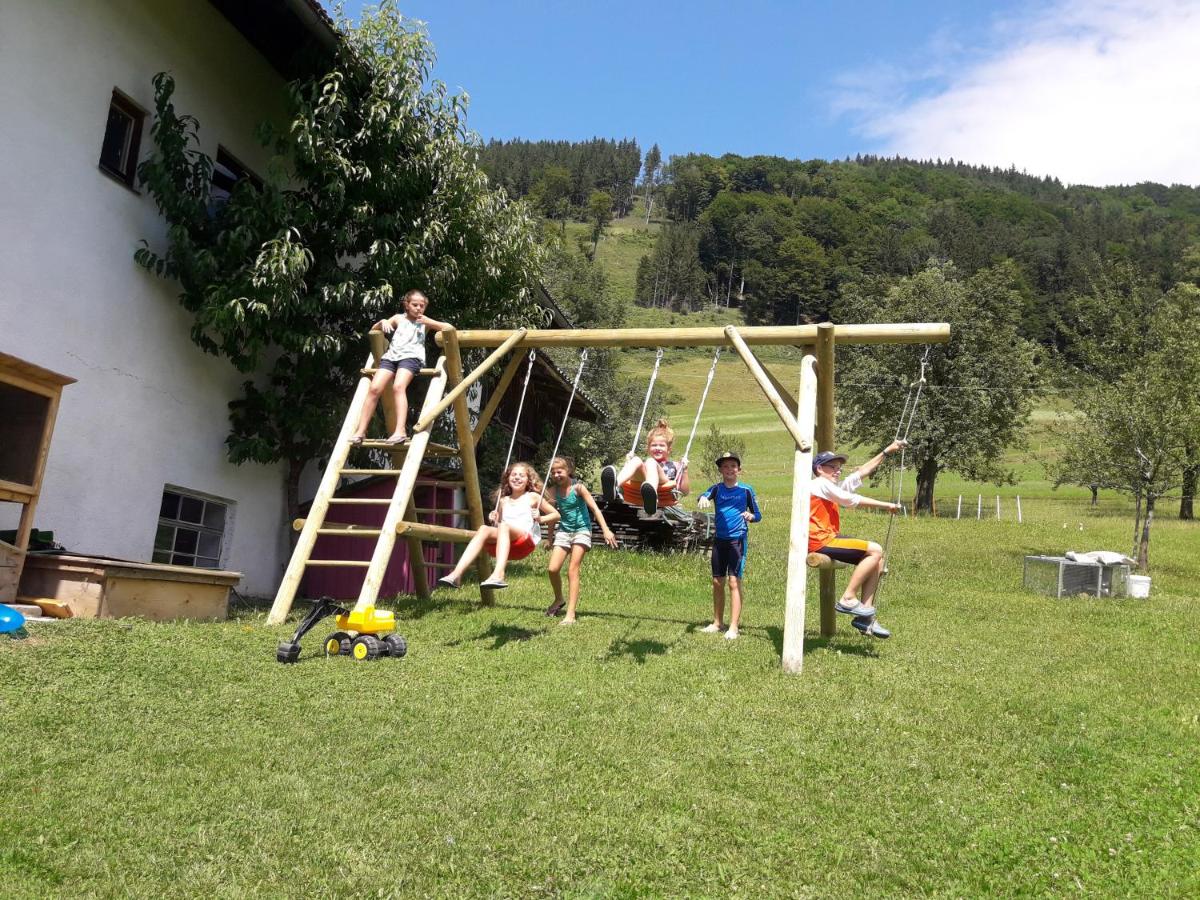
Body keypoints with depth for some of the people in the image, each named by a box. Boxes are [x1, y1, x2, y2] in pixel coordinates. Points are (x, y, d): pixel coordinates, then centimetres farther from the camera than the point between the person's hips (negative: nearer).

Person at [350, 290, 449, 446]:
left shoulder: (425, 321, 21)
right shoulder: (399, 318, 26)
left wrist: (429, 321, 3)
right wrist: (383, 322, 6)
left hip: (411, 357, -3)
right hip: (391, 356, 3)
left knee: (398, 387, -31)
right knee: (375, 388, -18)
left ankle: (401, 430, -42)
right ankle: (360, 431, -16)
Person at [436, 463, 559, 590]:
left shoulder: (533, 497, 17)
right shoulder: (503, 501, 26)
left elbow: (556, 515, 18)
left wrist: (540, 519, 0)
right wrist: (494, 520, 13)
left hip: (526, 542, -3)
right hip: (504, 546, 4)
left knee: (504, 526, -34)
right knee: (484, 529, -27)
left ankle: (498, 575, -57)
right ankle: (456, 575, -44)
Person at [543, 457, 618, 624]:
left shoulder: (578, 488, -10)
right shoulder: (554, 490, 2)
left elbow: (594, 508, -15)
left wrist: (606, 530, -24)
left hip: (581, 530, -4)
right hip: (563, 531, 4)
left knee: (573, 570, -12)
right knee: (552, 569, -7)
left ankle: (571, 613, -11)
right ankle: (559, 600, 21)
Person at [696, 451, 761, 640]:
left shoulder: (746, 490, -1)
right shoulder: (717, 488, 4)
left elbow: (758, 515, 4)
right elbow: (705, 495, -18)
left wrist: (751, 516, -19)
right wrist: (703, 498, -41)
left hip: (738, 539, -4)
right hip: (720, 539, 4)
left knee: (734, 581, -9)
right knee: (717, 582, 10)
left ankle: (734, 627, -6)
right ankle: (718, 622, 23)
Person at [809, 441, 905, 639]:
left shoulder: (831, 486, 22)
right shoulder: (820, 484, -6)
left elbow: (861, 472, 24)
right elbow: (854, 500, -10)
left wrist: (887, 451, 24)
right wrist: (886, 505, -5)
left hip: (828, 539, 10)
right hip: (820, 541, -10)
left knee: (877, 557, 7)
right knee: (875, 550, -14)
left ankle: (865, 614, 3)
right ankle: (848, 599, -11)